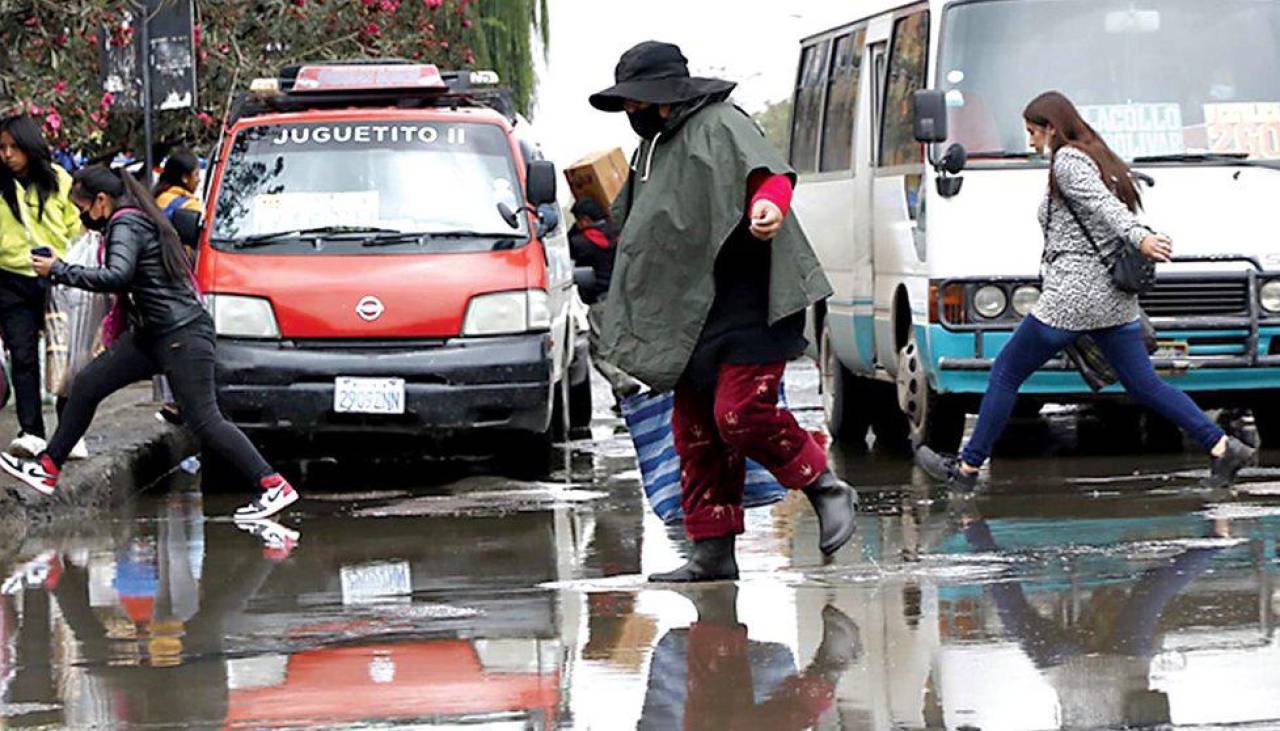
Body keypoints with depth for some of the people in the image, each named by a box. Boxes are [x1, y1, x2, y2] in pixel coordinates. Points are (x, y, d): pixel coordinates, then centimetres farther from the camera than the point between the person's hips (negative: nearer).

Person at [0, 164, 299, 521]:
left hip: (182, 336, -11)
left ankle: (274, 486, -10)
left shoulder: (125, 226, -15)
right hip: (151, 335, 11)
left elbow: (117, 276, -32)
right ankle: (47, 468, 17)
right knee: (86, 384, 10)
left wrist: (59, 271, -26)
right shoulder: (141, 220, 14)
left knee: (204, 421, -11)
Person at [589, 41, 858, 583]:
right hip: (693, 316, 10)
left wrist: (767, 205, -48)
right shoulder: (657, 146, 20)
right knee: (695, 432, 5)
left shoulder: (719, 127, -10)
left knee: (741, 414, -19)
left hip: (747, 308, -10)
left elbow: (770, 173, -26)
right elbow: (641, 224, 35)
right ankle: (712, 553, 7)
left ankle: (826, 490, 0)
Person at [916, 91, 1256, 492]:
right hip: (1117, 300, 9)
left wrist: (1139, 237, -38)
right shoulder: (1099, 159, 19)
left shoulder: (1067, 161, -8)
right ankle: (1223, 447, -4)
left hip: (1073, 294, -9)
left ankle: (967, 468, 10)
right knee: (1144, 384, 7)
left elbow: (1101, 204, -24)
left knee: (1006, 373, 4)